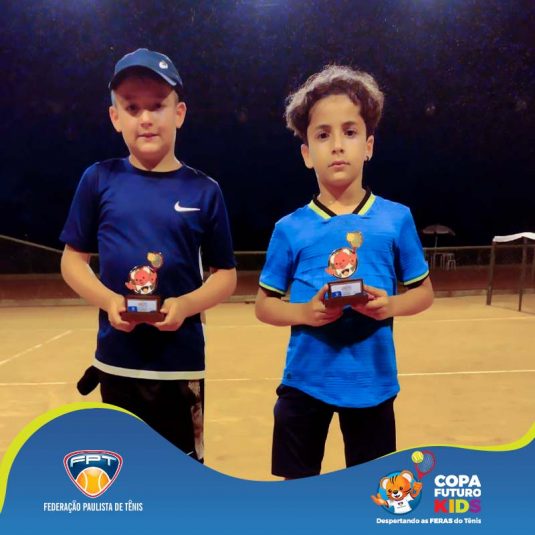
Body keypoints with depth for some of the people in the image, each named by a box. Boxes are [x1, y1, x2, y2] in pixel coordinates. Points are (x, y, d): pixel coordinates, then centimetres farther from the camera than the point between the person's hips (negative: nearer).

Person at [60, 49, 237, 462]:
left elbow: (226, 274, 0)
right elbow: (73, 258, 4)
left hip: (181, 360, -1)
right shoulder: (99, 180, -1)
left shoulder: (204, 191, -4)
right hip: (117, 358, 2)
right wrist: (107, 300, -13)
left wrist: (185, 305, -18)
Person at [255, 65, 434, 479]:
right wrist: (305, 311, -18)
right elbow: (264, 305, 1)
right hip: (305, 382, 0)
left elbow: (424, 292, 5)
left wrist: (391, 305, -16)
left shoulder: (396, 219, -4)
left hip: (373, 383, 1)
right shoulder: (291, 229, -6)